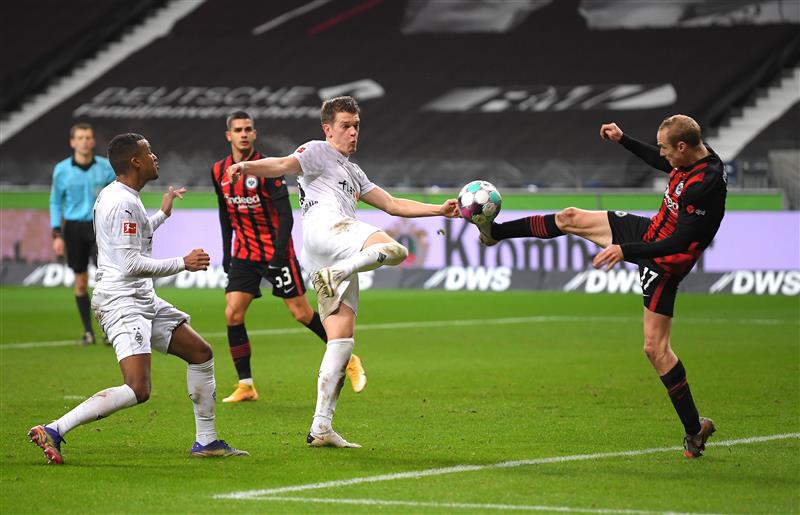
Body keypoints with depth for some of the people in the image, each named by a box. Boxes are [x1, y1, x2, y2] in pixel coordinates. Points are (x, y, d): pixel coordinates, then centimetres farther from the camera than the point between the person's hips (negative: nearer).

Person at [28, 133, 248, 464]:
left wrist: (162, 214, 41)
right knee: (138, 390, -22)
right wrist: (183, 263, -14)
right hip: (121, 303, -11)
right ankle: (53, 431, -21)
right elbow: (131, 264, -22)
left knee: (201, 354, 15)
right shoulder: (123, 203, -17)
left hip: (143, 300, 11)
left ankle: (206, 442, 21)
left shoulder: (113, 196, 16)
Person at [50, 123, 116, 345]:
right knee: (81, 281, 6)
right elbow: (55, 202, 8)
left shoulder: (105, 167, -1)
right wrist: (57, 234, 1)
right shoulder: (62, 170, -1)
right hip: (74, 227, 1)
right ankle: (88, 331, 16)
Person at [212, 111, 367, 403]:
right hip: (244, 255, 5)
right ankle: (245, 386, 0)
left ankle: (349, 361, 16)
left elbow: (285, 215, -15)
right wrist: (226, 250, 12)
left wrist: (278, 254, -21)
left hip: (275, 252, -5)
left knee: (302, 313, -2)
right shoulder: (219, 171, 2)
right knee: (233, 315, -8)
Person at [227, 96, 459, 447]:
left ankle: (321, 428, -7)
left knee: (342, 336, -2)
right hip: (324, 226, -8)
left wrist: (441, 210, 31)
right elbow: (284, 165, -7)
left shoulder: (354, 172, 38)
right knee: (394, 250, -32)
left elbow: (392, 205, 38)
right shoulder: (318, 152, 12)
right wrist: (248, 166, -28)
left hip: (340, 257, 8)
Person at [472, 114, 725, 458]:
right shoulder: (688, 160, -5)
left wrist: (624, 251, -31)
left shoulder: (706, 185, -33)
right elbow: (659, 162, 21)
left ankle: (694, 428, 4)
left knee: (655, 348, -8)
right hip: (648, 231, 9)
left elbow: (680, 242, -33)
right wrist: (623, 140, 17)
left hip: (663, 263, -9)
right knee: (571, 218, 12)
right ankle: (495, 232, 32)